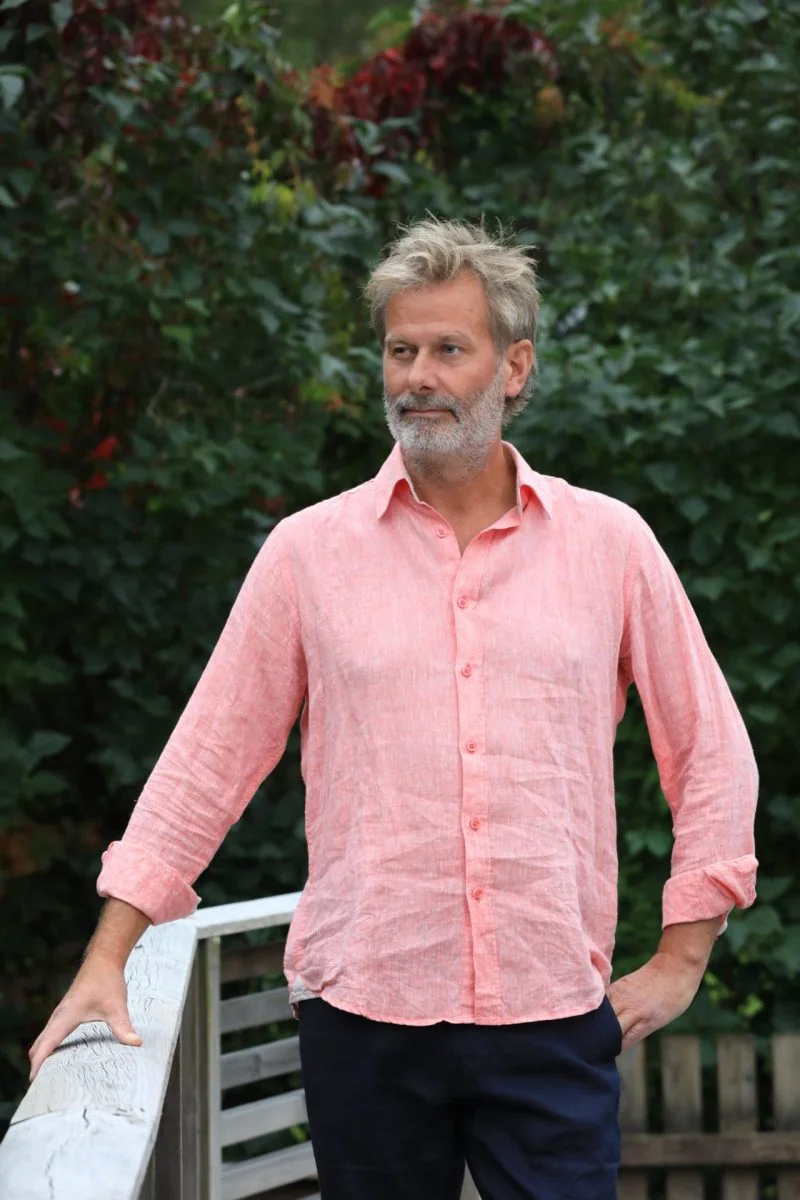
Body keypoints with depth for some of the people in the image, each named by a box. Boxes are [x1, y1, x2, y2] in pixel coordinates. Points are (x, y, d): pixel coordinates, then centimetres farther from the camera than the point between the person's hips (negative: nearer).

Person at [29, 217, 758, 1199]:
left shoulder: (609, 544, 6)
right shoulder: (309, 552, 5)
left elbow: (711, 752, 12)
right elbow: (208, 761, 6)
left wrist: (682, 958, 7)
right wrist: (107, 960, 1)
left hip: (554, 1012, 0)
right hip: (362, 1010, 0)